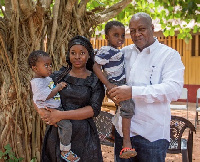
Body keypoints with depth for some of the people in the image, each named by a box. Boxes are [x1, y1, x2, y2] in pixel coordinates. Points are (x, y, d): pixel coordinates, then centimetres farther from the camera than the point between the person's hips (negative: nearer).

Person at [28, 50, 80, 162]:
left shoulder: (48, 78, 14)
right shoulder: (37, 82, -16)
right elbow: (46, 96, -24)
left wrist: (61, 85, 13)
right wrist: (58, 88, -17)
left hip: (57, 106, 10)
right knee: (66, 125, -23)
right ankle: (65, 152, -8)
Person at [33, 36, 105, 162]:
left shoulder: (95, 81, -1)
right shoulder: (59, 76, 4)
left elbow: (94, 109, -11)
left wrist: (61, 115, -18)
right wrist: (42, 112, -13)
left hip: (83, 136, -1)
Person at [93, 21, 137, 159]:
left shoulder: (117, 51, 13)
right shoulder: (106, 51, -16)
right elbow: (96, 66, -22)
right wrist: (108, 84, -25)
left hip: (121, 84, 11)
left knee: (122, 108, 22)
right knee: (128, 106, -26)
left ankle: (113, 133, 39)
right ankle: (127, 143, -27)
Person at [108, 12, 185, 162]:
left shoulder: (169, 55, -5)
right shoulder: (125, 52, 9)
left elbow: (174, 89, -20)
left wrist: (133, 92, -28)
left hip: (152, 133, -4)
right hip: (123, 129, 5)